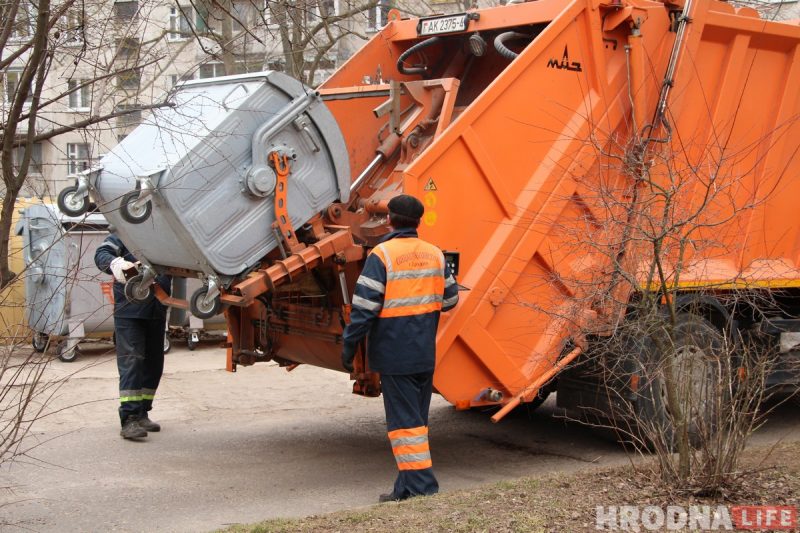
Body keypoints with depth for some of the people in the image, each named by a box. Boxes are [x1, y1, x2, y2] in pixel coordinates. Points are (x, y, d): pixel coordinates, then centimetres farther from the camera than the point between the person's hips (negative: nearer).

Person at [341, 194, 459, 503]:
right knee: (417, 419, 14)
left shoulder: (382, 255, -11)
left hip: (394, 353, -6)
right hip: (425, 353, 6)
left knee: (404, 420, -3)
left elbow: (364, 307, -14)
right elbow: (450, 300, 15)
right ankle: (410, 486, 18)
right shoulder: (435, 254, 7)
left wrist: (349, 346, -7)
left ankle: (419, 486, -6)